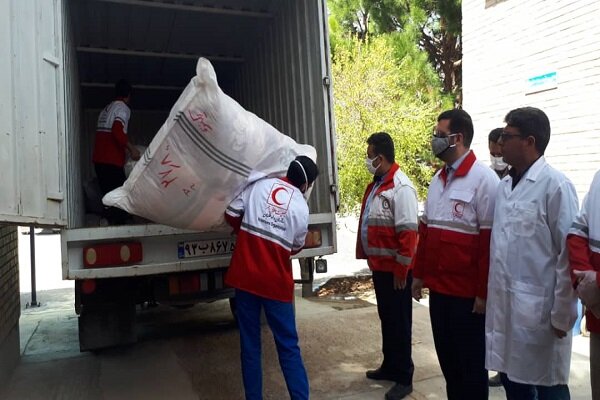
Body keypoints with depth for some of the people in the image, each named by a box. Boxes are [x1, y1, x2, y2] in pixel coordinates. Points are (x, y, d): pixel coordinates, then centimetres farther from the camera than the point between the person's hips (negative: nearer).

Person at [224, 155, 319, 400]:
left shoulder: (259, 185, 1)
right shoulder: (301, 207, -2)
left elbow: (231, 215, 3)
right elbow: (296, 247, 9)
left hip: (245, 277, 2)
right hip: (276, 283, -2)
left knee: (250, 346, 13)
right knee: (288, 347, 9)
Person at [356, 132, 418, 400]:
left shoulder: (401, 187, -19)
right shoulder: (376, 185, 11)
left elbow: (407, 233, -22)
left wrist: (401, 270, -21)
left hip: (395, 269, -9)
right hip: (379, 265, 9)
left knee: (399, 321, 4)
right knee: (386, 318, 19)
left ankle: (404, 378, 18)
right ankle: (390, 366, 34)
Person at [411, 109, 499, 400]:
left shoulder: (484, 179, -12)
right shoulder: (438, 179, 10)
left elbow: (490, 240, -15)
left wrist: (483, 292, -14)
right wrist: (419, 274, 13)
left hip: (468, 291, -7)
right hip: (438, 288, 7)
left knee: (471, 361, 11)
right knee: (446, 357, 18)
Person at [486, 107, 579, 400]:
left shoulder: (556, 185, -12)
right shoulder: (504, 186, 10)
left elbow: (568, 255, -13)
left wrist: (562, 316, -12)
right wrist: (493, 299, 13)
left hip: (539, 312, -6)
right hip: (503, 309, 7)